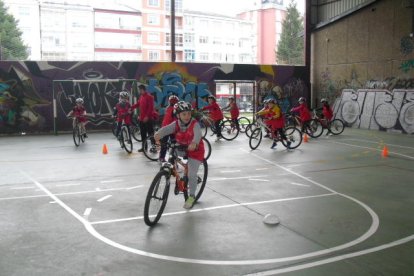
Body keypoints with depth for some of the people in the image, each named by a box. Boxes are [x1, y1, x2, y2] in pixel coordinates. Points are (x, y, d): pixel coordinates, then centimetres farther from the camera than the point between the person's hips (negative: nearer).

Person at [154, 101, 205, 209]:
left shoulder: (195, 124, -23)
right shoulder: (176, 124, -14)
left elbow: (198, 134, -43)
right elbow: (166, 129, -33)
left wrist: (194, 143, -66)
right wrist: (159, 134, -56)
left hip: (194, 151, -5)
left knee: (192, 174, -10)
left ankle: (191, 196, 12)